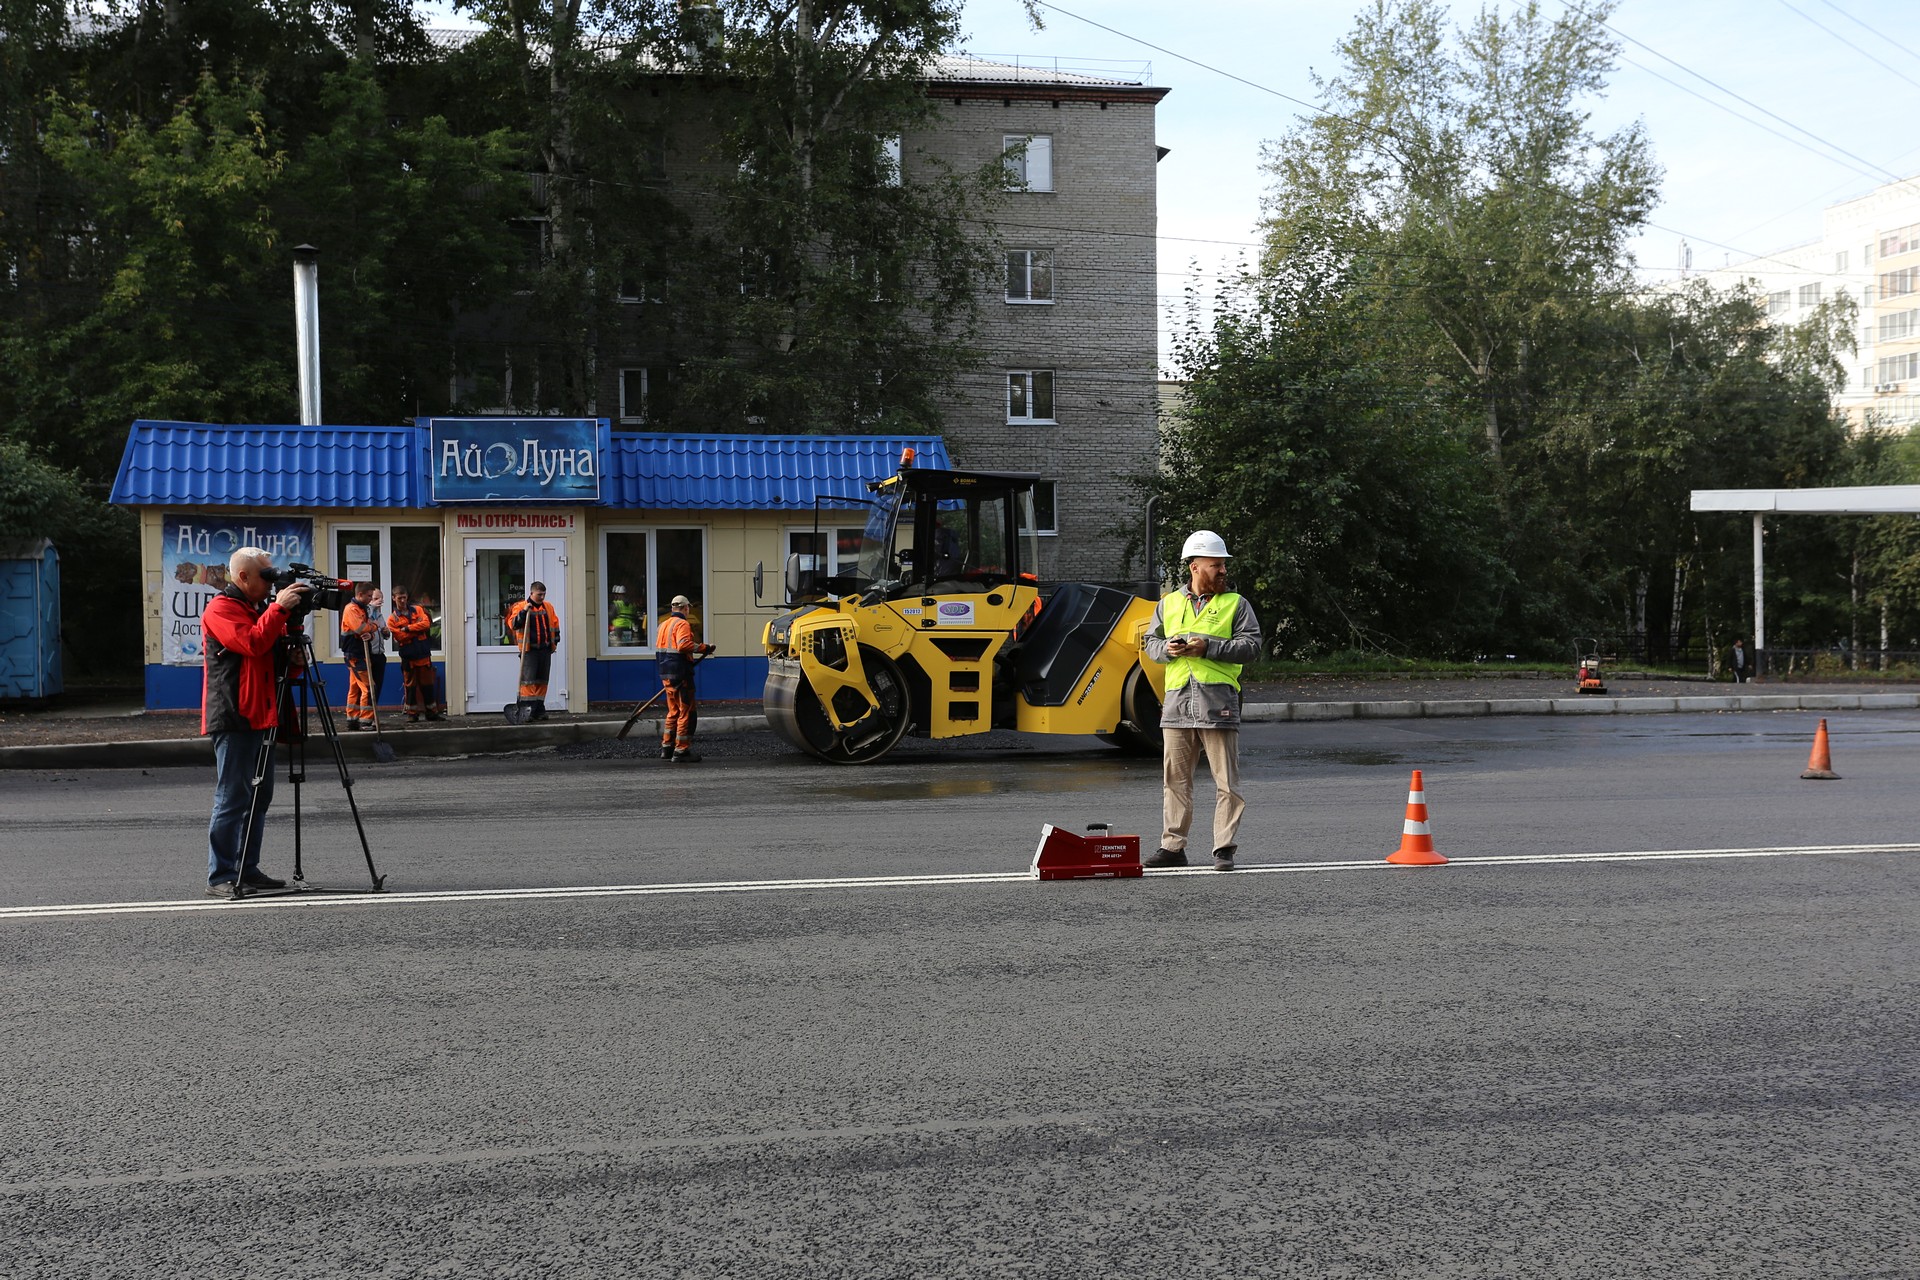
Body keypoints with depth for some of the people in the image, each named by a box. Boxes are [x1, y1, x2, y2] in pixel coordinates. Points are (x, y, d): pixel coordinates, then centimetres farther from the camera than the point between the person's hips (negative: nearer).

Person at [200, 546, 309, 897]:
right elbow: (252, 643, -23)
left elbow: (277, 654, 19)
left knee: (259, 797, 10)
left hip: (259, 717, 9)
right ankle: (220, 878, -6)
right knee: (232, 799, -9)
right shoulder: (220, 609, -7)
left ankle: (248, 870, 17)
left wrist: (290, 617, 3)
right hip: (233, 720, -9)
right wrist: (279, 608, -19)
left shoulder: (258, 608, 19)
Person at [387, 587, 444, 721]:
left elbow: (426, 623, -8)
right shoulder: (392, 619, 1)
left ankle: (432, 712, 16)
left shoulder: (417, 610, 9)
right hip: (407, 656, -2)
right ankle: (412, 714, 10)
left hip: (423, 653, 2)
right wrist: (417, 629, -10)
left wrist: (408, 628, -13)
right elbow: (400, 637, -11)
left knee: (427, 683, 7)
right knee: (410, 685, 2)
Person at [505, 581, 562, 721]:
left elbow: (555, 624, 23)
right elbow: (513, 624, -12)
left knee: (542, 680, 9)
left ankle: (539, 709, 16)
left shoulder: (548, 607, 13)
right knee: (528, 680, -11)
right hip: (529, 650, -5)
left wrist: (555, 640, 17)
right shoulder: (520, 607, -2)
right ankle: (526, 709, -11)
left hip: (545, 650, 5)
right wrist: (523, 612, -23)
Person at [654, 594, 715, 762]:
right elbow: (683, 645, -27)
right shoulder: (682, 624, -11)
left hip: (666, 675, 9)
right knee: (687, 712, -3)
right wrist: (704, 648, -21)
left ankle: (666, 748, 23)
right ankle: (681, 751, -4)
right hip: (680, 675, -9)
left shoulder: (663, 624, 16)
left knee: (673, 712, 19)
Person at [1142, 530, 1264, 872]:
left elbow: (1251, 645, -3)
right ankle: (1173, 847, 15)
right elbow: (1151, 643, 19)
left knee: (1226, 780, -3)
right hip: (1177, 700, 3)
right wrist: (1167, 648, -4)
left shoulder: (1235, 604, 6)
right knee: (1175, 779, 7)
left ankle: (1225, 849, 3)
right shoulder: (1169, 604, 16)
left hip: (1219, 701, -3)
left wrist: (1209, 647, -13)